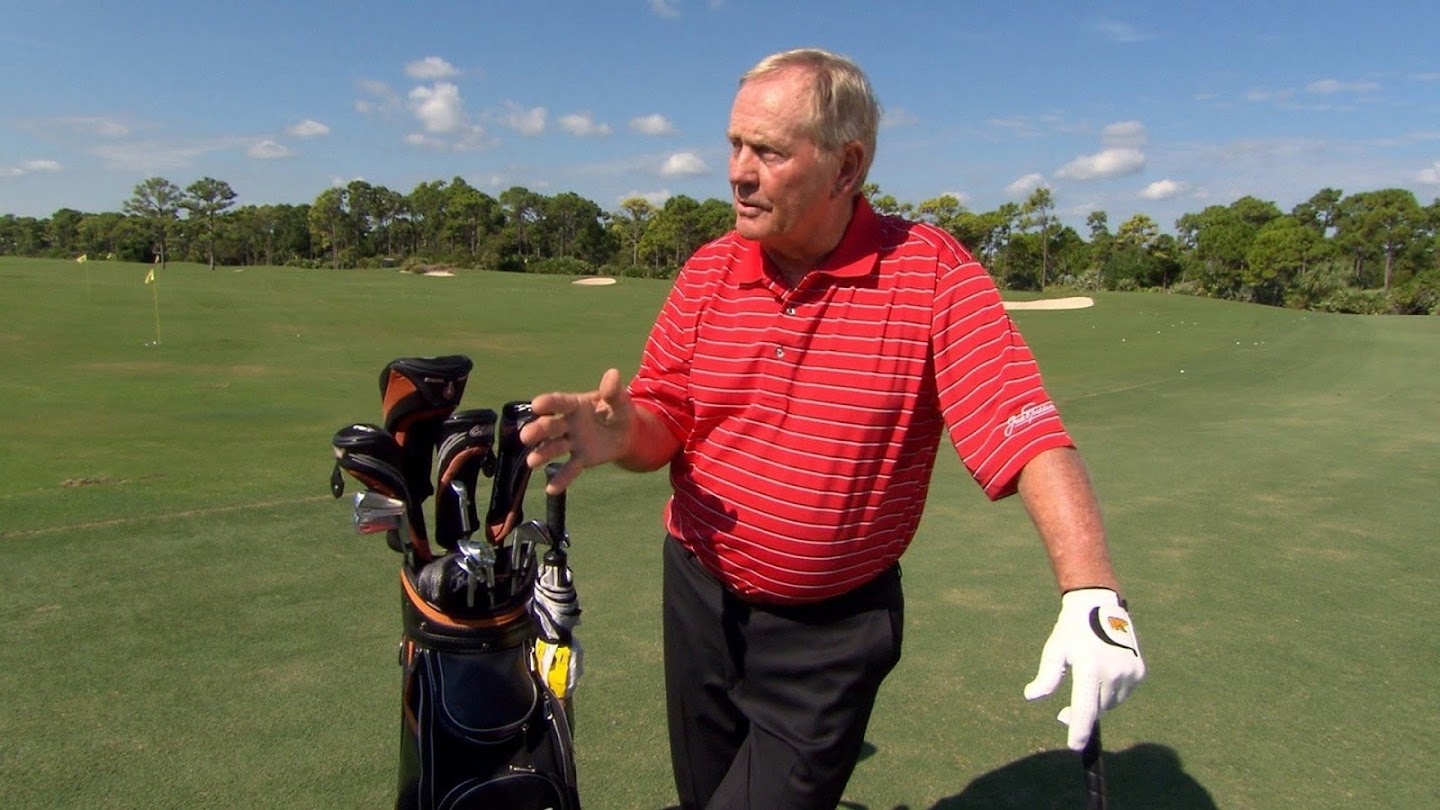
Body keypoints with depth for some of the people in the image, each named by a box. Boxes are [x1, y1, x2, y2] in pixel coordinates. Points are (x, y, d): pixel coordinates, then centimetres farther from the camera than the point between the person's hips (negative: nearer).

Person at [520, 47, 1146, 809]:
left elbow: (1030, 436, -22)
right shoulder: (707, 271, -3)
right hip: (701, 601, 4)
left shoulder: (934, 272, -15)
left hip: (834, 633, -4)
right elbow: (661, 424, 0)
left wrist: (1090, 592, -34)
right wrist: (620, 434, -23)